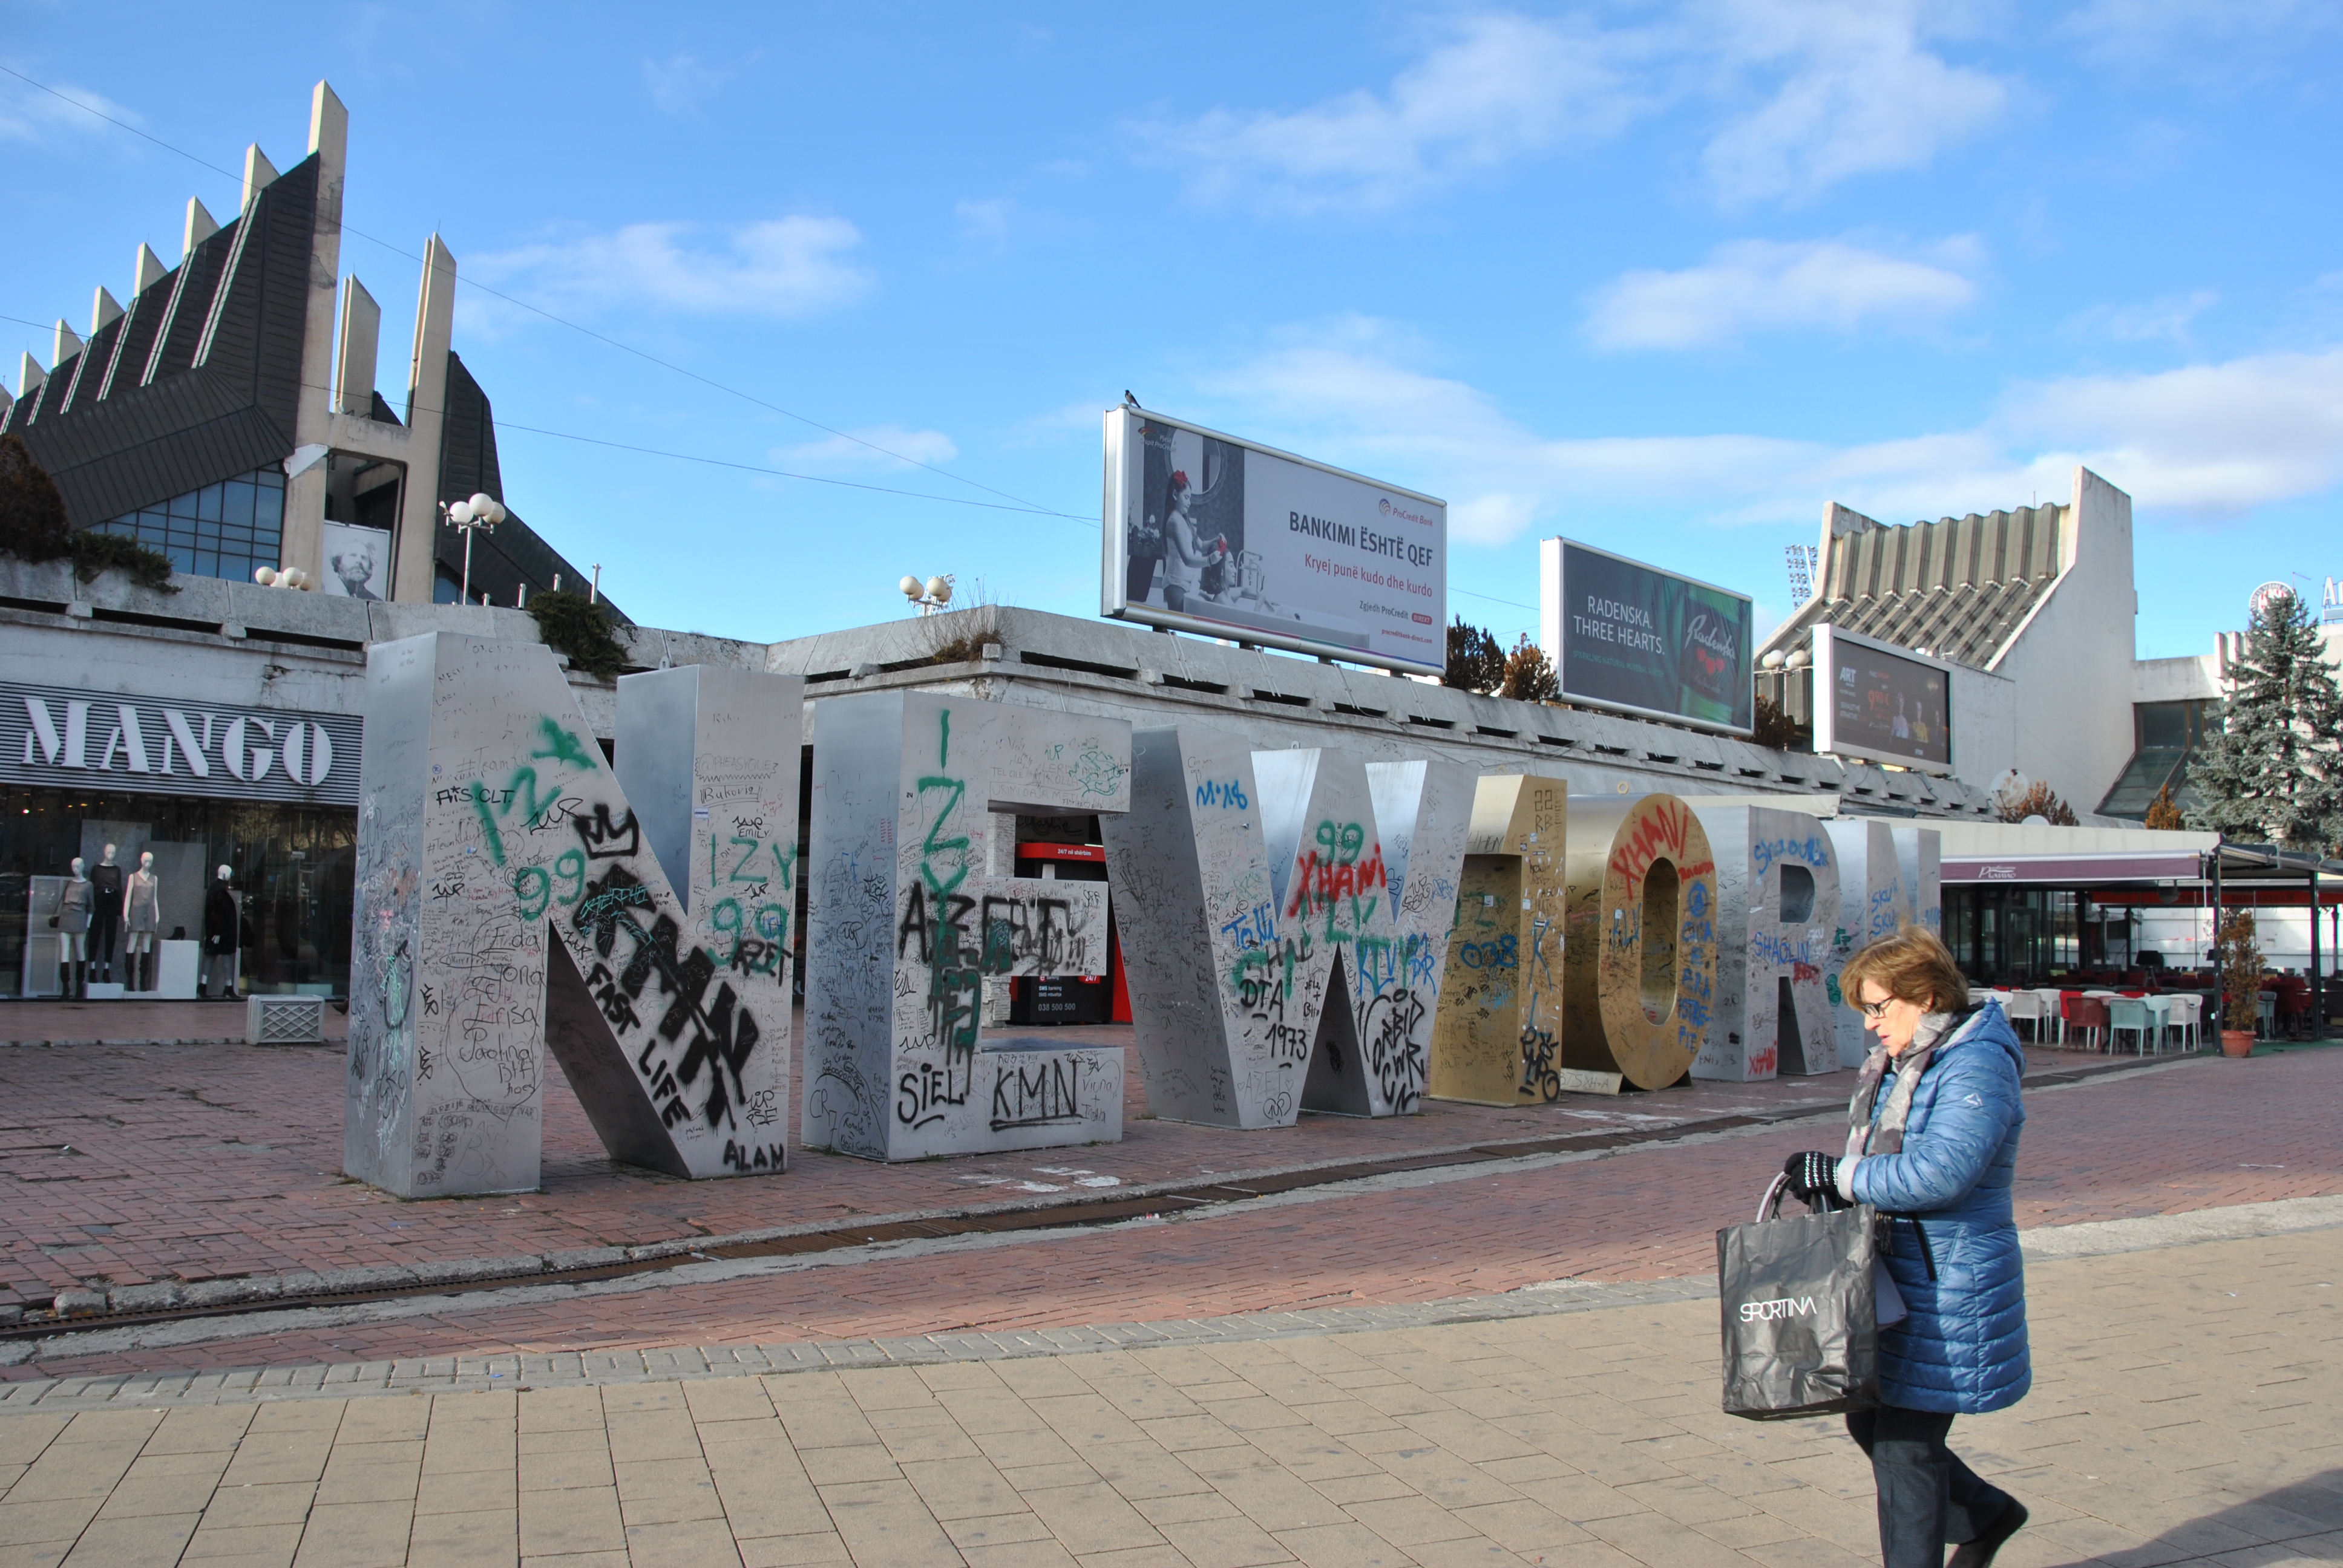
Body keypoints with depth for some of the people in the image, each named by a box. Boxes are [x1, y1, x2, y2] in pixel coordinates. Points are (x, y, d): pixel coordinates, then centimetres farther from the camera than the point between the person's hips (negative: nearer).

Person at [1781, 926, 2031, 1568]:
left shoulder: (1977, 1067, -18)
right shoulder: (1894, 1063, 11)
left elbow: (1940, 1172, -30)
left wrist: (1839, 1175, -22)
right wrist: (1831, 1182, 2)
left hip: (1946, 1289, -10)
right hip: (1891, 1276, 10)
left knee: (1905, 1444, -2)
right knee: (1869, 1422, 18)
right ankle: (1988, 1513, 39)